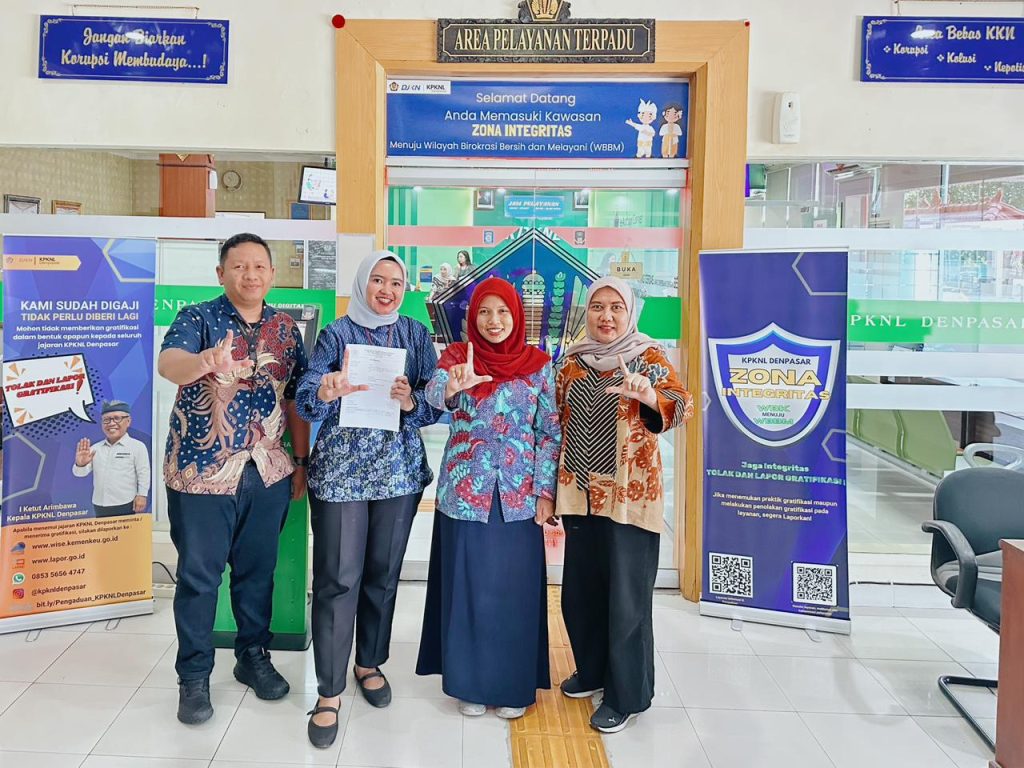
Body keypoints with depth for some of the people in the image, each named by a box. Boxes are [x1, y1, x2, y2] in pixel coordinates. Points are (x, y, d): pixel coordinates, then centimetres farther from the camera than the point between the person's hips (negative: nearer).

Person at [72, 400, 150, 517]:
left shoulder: (137, 446, -5)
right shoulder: (95, 448, 8)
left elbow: (143, 474, -4)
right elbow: (80, 473, 5)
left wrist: (141, 496, -11)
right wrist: (80, 464, -18)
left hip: (127, 506, -5)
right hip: (100, 507, 5)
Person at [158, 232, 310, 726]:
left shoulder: (286, 329, 6)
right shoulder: (197, 319, -8)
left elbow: (295, 399, 10)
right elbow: (168, 363, -29)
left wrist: (301, 461, 8)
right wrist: (204, 362, -51)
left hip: (268, 471, 4)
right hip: (202, 470, -4)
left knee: (258, 570, 15)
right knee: (198, 575, 6)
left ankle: (254, 657, 32)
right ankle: (193, 677, 20)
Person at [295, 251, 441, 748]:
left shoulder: (415, 334, 6)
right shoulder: (336, 334, -2)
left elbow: (435, 407, 2)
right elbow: (305, 402, -12)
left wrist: (411, 401, -19)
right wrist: (327, 392, -34)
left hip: (399, 469, 3)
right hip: (341, 469, -3)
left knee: (383, 572, 12)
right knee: (338, 577, -3)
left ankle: (370, 663, 32)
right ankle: (329, 691, 8)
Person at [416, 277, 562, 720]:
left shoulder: (538, 364, 1)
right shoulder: (456, 357, -1)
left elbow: (551, 431, 2)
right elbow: (433, 392, -22)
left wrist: (545, 489, -4)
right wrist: (452, 388, -45)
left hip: (518, 494, 1)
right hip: (464, 490, 0)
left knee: (515, 588, 7)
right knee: (467, 587, 7)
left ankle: (514, 685, 24)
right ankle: (470, 683, 24)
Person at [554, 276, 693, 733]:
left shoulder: (649, 356, -5)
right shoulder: (573, 360, 8)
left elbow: (682, 407, -19)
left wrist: (647, 394, -40)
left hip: (630, 493, -5)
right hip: (581, 492, 5)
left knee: (626, 595, 0)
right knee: (581, 589, 14)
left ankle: (626, 695, 15)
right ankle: (593, 670, 35)